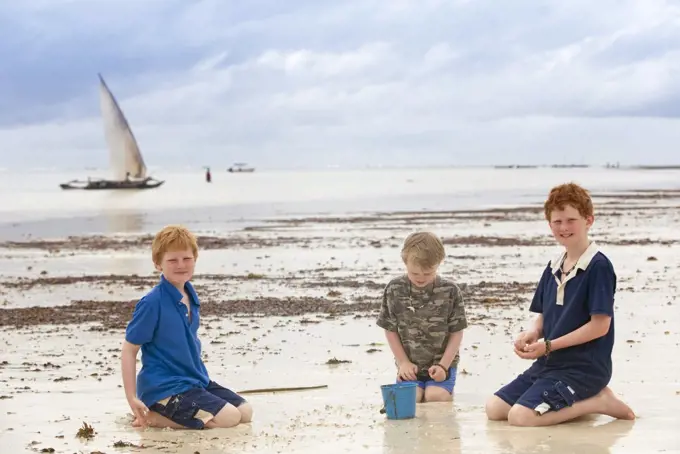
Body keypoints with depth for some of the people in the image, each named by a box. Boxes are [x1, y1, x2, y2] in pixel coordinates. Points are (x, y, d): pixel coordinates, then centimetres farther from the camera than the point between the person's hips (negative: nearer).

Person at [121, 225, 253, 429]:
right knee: (229, 418, -19)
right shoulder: (152, 303, -18)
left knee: (245, 412, 7)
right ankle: (153, 417, -9)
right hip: (163, 388, -9)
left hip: (196, 381, 9)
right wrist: (132, 399, -17)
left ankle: (168, 413, 11)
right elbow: (129, 350, -14)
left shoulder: (190, 297, 6)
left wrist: (200, 377, 17)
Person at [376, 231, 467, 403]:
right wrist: (403, 362, -5)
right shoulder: (394, 290, -6)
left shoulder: (450, 292, -9)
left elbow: (456, 332, -4)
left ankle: (447, 393, 11)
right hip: (410, 365, 1)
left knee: (434, 397, -24)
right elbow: (390, 330, 2)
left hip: (441, 363, -1)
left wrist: (443, 365, -13)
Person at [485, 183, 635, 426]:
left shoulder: (598, 267, -13)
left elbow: (600, 325, -18)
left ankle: (597, 402, -7)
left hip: (584, 367, -9)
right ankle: (576, 402, 9)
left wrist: (548, 346, -17)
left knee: (521, 416, -24)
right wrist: (533, 333, -6)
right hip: (549, 363, 9)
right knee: (494, 408, 1)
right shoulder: (553, 268, 12)